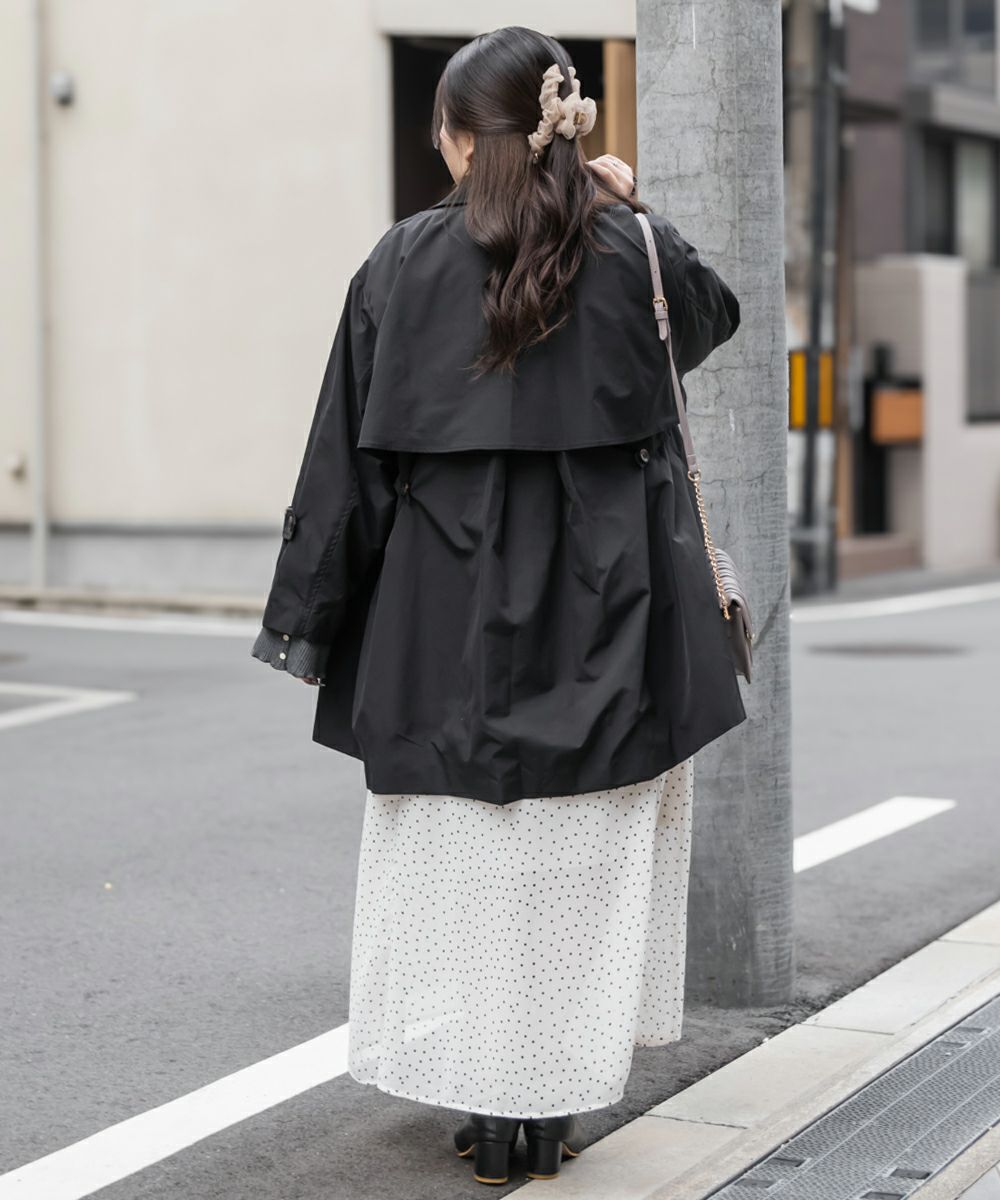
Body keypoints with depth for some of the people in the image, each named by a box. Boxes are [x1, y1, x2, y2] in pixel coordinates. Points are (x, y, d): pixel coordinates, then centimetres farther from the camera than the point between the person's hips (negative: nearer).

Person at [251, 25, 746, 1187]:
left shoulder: (404, 262, -6)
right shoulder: (634, 250, -3)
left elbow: (347, 454, -2)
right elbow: (714, 313, 22)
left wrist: (312, 615, 5)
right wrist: (631, 208, 25)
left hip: (447, 618, 0)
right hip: (603, 616, 1)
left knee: (459, 868, 10)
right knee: (582, 868, 9)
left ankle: (482, 1109, 13)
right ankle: (553, 1102, 12)